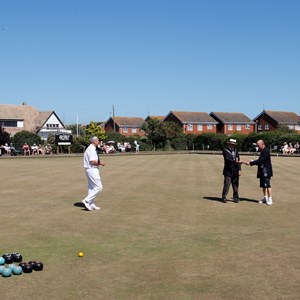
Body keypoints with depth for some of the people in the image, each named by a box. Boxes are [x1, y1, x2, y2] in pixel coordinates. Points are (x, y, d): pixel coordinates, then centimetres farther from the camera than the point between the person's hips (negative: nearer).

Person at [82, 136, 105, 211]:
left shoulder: (90, 149, 16)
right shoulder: (92, 149, -17)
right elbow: (93, 162, -24)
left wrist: (99, 161, 9)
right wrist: (100, 163, -10)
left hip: (90, 170, 11)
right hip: (92, 170, -11)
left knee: (91, 187, 13)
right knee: (99, 187, -8)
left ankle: (91, 205, 18)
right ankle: (87, 200, -8)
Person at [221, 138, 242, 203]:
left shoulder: (236, 151, 13)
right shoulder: (225, 150, -4)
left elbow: (238, 161, 12)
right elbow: (227, 159, -19)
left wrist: (239, 170, 4)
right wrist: (234, 161, -31)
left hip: (235, 171, 5)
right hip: (228, 171, -5)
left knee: (235, 185, 6)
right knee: (226, 184, -5)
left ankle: (235, 198, 15)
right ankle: (224, 197, 6)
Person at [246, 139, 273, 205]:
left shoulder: (266, 151, -16)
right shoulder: (262, 151, 15)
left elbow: (260, 160, -22)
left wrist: (250, 163, -20)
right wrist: (252, 162, 4)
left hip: (266, 171, -10)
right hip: (262, 171, 10)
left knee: (267, 185, -8)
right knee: (263, 185, 13)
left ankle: (270, 199, -4)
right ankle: (265, 198, 21)